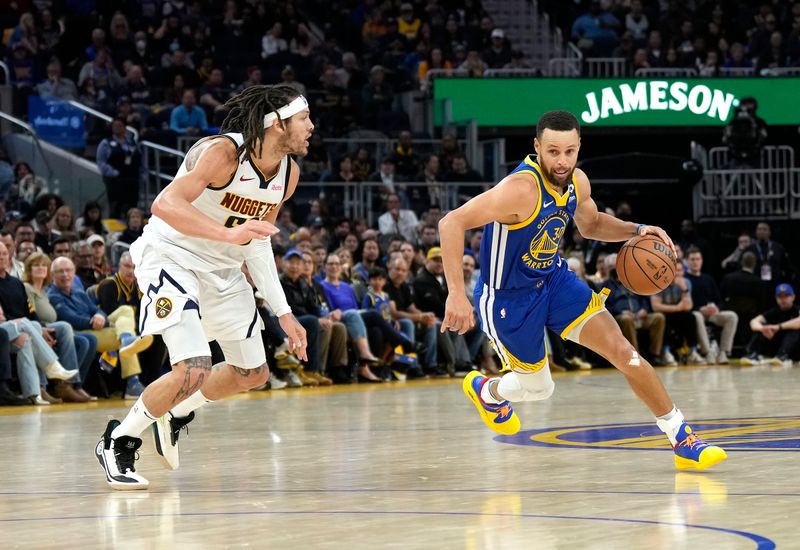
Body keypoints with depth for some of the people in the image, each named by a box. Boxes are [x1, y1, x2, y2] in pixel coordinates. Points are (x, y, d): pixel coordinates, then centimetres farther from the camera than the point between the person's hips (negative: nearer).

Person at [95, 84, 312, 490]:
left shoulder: (289, 173, -2)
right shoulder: (224, 152, -26)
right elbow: (165, 205, -37)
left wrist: (283, 312, 9)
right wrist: (229, 233, -49)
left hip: (223, 267, 8)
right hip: (171, 255, -8)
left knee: (252, 374, 15)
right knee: (193, 370, -23)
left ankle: (176, 414, 38)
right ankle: (117, 442, -2)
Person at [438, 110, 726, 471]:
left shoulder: (577, 182, -8)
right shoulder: (523, 188, -32)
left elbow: (591, 225, 16)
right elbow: (451, 223, -35)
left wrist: (636, 231, -3)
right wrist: (457, 294, -40)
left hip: (554, 279, 6)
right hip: (509, 299, -6)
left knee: (623, 352, -6)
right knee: (538, 389, 10)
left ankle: (682, 439, 4)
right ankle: (485, 390, 45)